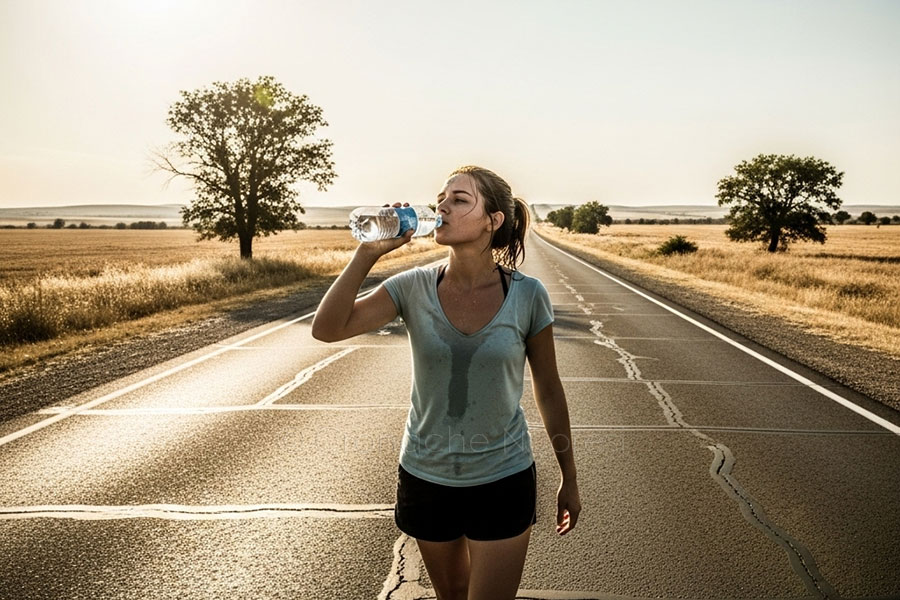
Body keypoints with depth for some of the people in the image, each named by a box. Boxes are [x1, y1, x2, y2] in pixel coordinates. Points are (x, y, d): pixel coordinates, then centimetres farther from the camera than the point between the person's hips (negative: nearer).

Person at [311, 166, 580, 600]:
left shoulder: (527, 295, -13)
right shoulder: (414, 287, -9)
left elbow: (548, 389, -2)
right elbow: (327, 329, -18)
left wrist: (569, 479, 6)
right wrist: (368, 252, -25)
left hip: (503, 481, -2)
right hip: (425, 477, 3)